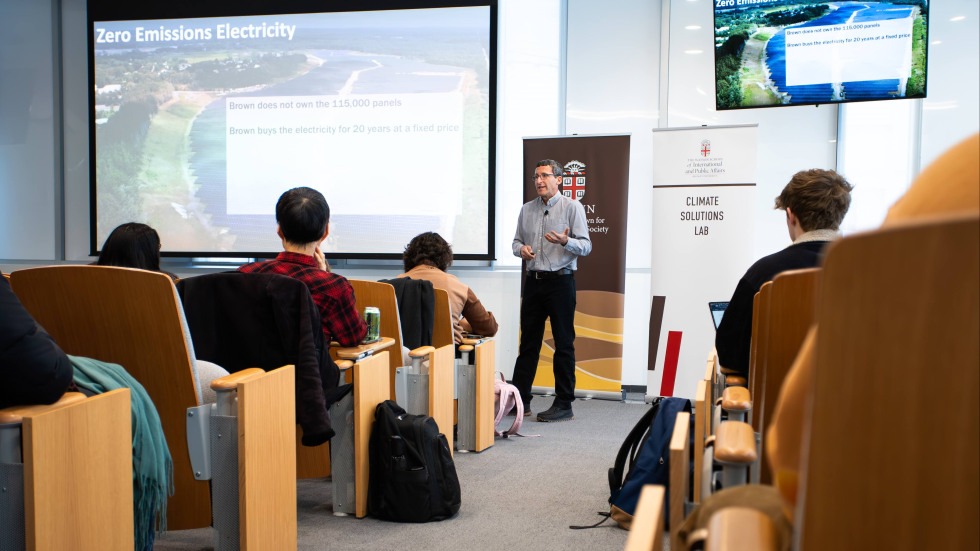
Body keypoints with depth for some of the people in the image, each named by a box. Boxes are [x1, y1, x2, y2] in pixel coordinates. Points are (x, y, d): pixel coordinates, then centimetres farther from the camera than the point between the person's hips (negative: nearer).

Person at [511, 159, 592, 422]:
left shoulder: (572, 207, -1)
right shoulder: (527, 209, 14)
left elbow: (586, 246, -6)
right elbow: (517, 240, 19)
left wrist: (565, 241, -26)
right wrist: (522, 248, -4)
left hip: (560, 281, -5)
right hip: (533, 281, 5)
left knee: (564, 344, -2)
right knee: (528, 342, 9)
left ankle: (564, 405, 4)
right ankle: (520, 399, 16)